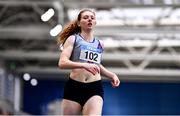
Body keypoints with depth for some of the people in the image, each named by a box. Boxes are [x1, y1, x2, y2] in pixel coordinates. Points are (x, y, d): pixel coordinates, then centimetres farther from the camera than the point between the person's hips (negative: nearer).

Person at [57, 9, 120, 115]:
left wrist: (112, 75, 19)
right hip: (74, 86, -1)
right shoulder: (73, 39, 6)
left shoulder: (100, 44, 17)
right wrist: (84, 65, -23)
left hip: (95, 88, 1)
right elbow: (62, 63, -9)